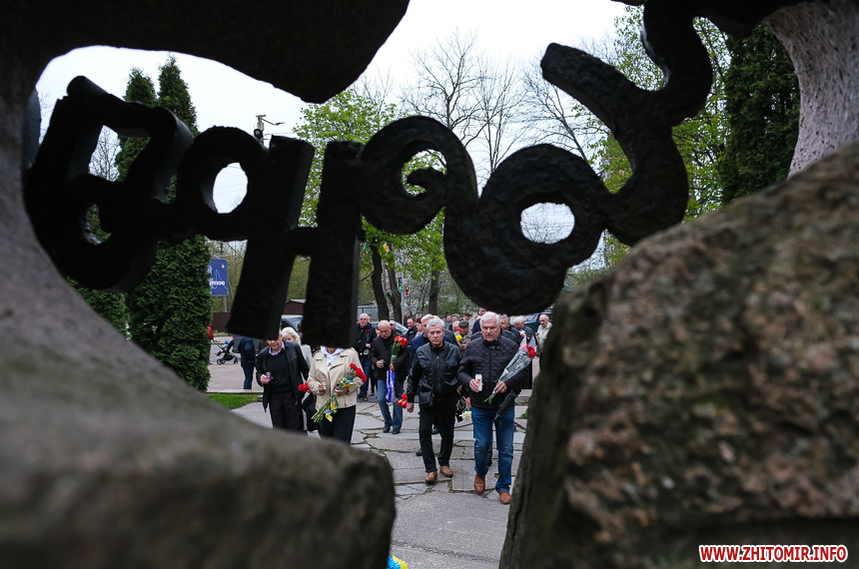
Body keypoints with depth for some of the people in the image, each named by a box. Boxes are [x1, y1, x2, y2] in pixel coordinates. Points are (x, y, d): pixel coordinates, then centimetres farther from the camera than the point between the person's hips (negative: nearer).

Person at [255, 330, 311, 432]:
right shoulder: (262, 355, 4)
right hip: (274, 398, 3)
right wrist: (261, 379, -8)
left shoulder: (294, 348, -2)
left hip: (292, 396, -3)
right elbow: (259, 373, 15)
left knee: (295, 429, 1)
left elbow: (305, 369, 6)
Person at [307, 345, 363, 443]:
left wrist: (347, 388, -14)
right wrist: (317, 387, -5)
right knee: (326, 439, 9)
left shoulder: (350, 354, 0)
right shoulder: (317, 357, 13)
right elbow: (311, 379, 17)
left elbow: (360, 377, 1)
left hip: (345, 405, -4)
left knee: (342, 441, -8)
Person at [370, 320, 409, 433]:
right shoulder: (376, 341, 8)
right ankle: (387, 422, 21)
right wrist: (376, 362, -9)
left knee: (397, 400, 1)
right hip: (381, 374, 4)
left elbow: (405, 353, -8)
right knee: (380, 399, 1)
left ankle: (397, 425, 14)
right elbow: (372, 355, 13)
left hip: (397, 374, -4)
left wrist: (395, 364, -19)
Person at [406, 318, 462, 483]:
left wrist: (461, 385, -7)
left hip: (448, 399, 0)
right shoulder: (421, 352, 0)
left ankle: (444, 463, 31)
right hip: (427, 398, 0)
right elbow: (413, 377, 8)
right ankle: (431, 469, 4)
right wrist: (410, 399, 11)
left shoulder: (454, 350, -2)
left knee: (447, 433, 11)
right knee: (424, 432, -6)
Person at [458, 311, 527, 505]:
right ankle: (480, 473, 36)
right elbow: (462, 371, 10)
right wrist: (469, 381, -11)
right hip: (480, 407, 1)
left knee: (505, 448, 6)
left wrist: (508, 383, -17)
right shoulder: (472, 347, 4)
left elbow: (522, 372, 0)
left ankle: (503, 487, 21)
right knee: (481, 445, 6)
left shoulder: (511, 346, 0)